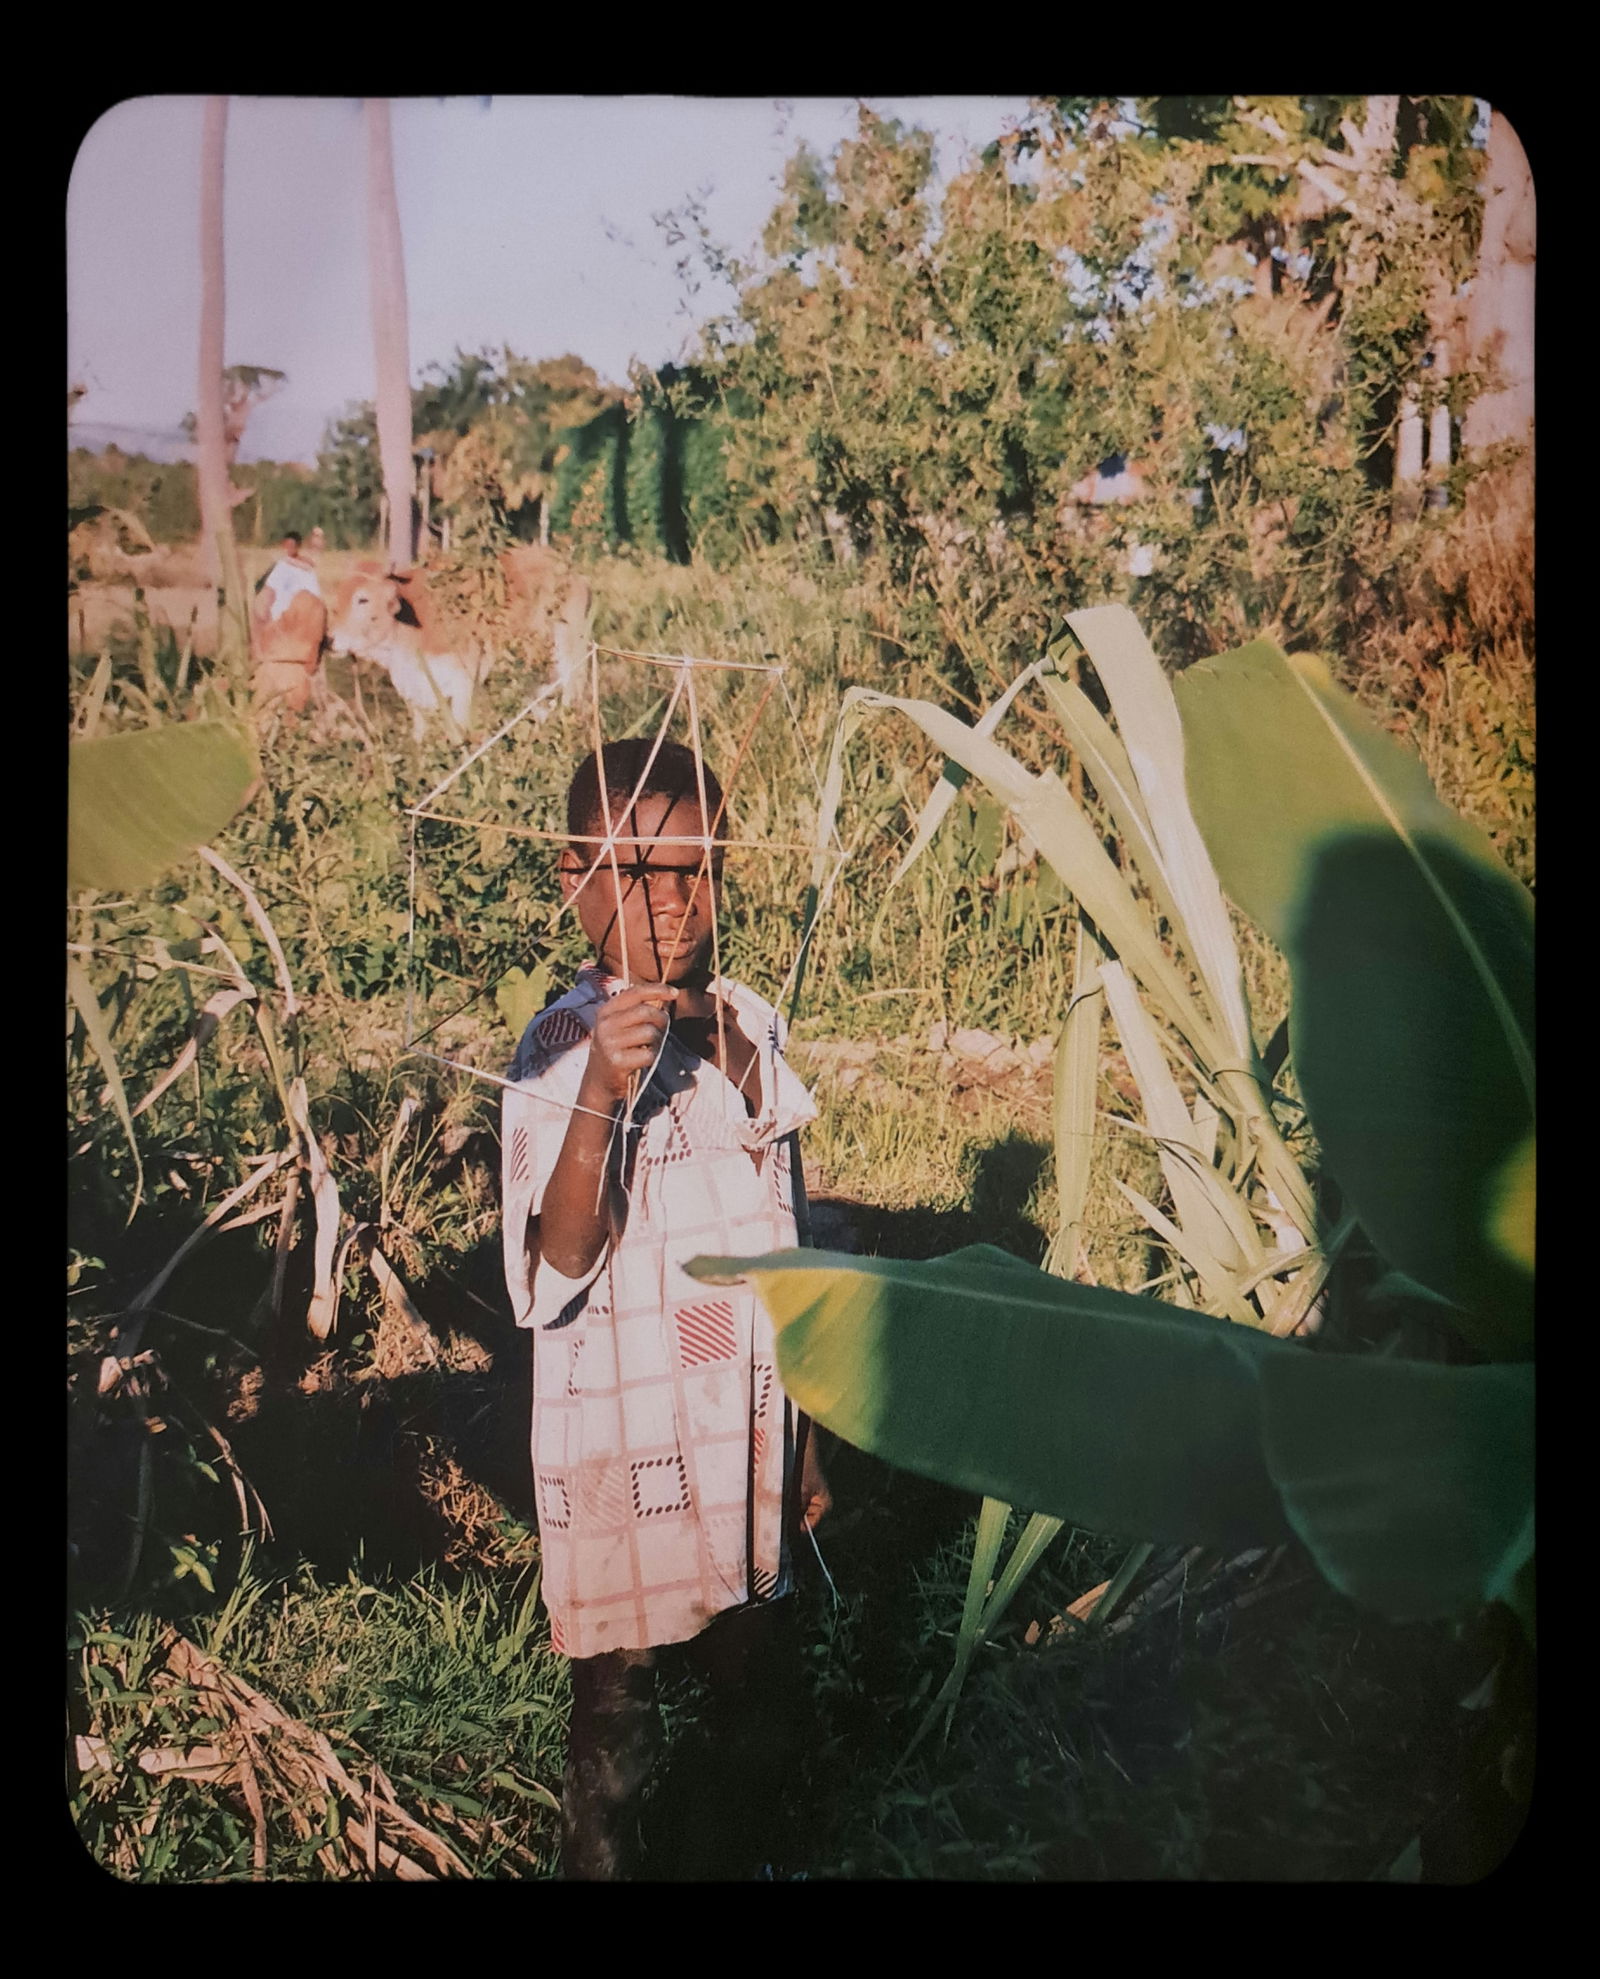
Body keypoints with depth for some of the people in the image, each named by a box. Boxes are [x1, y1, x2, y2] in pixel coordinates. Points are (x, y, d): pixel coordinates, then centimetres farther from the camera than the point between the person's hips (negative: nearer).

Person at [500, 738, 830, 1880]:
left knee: (765, 1720, 16)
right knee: (618, 1727, 8)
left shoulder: (752, 1029, 2)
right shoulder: (561, 1050, -13)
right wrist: (603, 1089, -34)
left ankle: (730, 1859, 40)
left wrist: (805, 1439, 15)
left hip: (751, 1443, 5)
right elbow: (553, 1272, -21)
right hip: (621, 1457, -5)